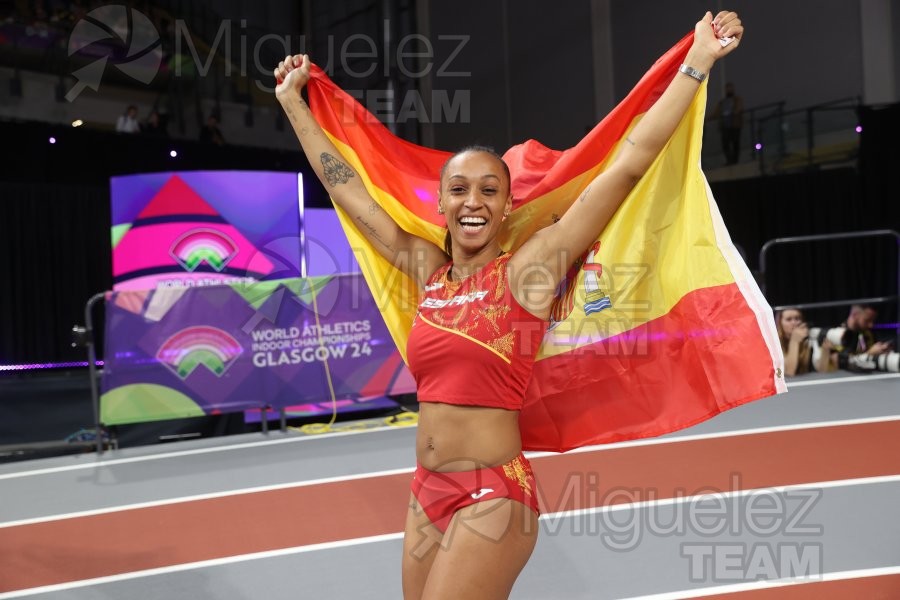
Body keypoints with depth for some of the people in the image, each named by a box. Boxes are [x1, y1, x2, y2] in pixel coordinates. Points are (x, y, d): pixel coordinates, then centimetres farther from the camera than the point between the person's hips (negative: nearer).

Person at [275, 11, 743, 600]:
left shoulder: (527, 269, -8)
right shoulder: (427, 269, 6)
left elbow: (629, 164, -12)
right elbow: (347, 188, 15)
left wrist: (698, 63, -12)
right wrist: (292, 102, 21)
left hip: (493, 497, -6)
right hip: (427, 493, 6)